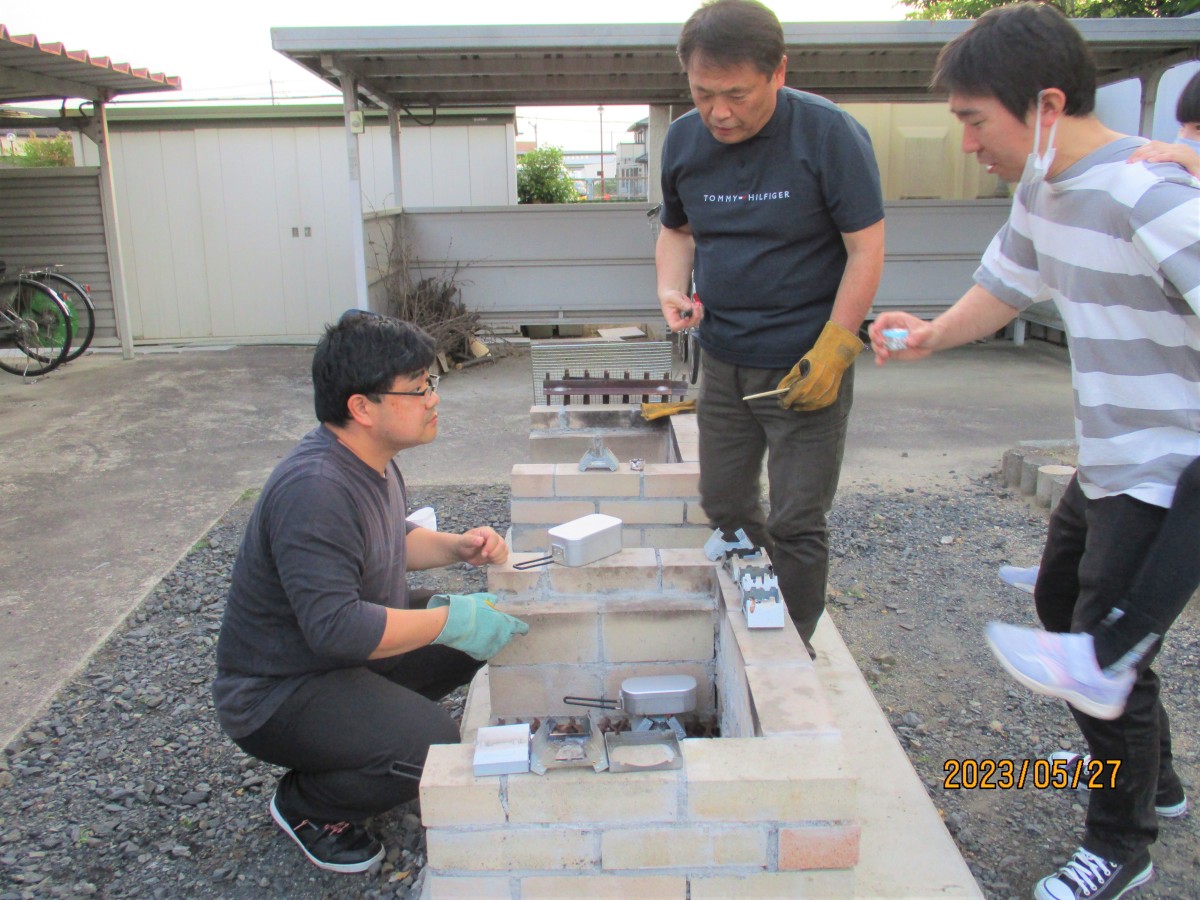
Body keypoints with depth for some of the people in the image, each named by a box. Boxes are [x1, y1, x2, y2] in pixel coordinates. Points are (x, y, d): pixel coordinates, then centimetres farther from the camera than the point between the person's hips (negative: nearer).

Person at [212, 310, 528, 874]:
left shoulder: (372, 461, 1)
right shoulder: (315, 491, -31)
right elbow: (336, 628, -35)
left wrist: (457, 547, 0)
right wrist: (450, 621, -29)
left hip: (348, 655, 9)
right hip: (277, 695, -9)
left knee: (482, 633, 5)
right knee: (432, 745, -28)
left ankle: (369, 720, 15)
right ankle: (305, 805, 0)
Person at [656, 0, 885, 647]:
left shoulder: (828, 134, -13)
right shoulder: (683, 140, 1)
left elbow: (865, 249, -12)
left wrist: (832, 352, -19)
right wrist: (672, 287, -5)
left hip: (805, 363, -5)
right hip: (722, 359, 5)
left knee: (796, 523, 0)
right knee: (722, 507, 14)